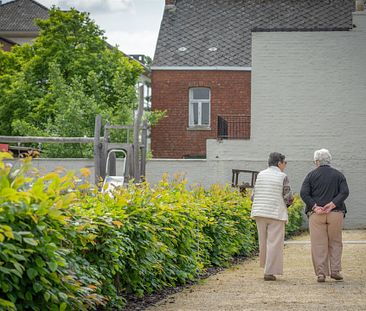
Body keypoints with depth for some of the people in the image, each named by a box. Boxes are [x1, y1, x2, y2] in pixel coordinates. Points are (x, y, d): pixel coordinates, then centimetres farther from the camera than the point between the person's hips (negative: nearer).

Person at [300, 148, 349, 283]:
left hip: (316, 215, -1)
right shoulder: (338, 175, 7)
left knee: (319, 244, 2)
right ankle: (335, 270, 7)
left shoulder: (311, 175, 5)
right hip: (335, 213, 1)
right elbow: (344, 192, -6)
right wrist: (332, 205, -11)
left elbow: (303, 193, -6)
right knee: (335, 243, 12)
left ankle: (321, 273, -2)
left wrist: (314, 207, -10)